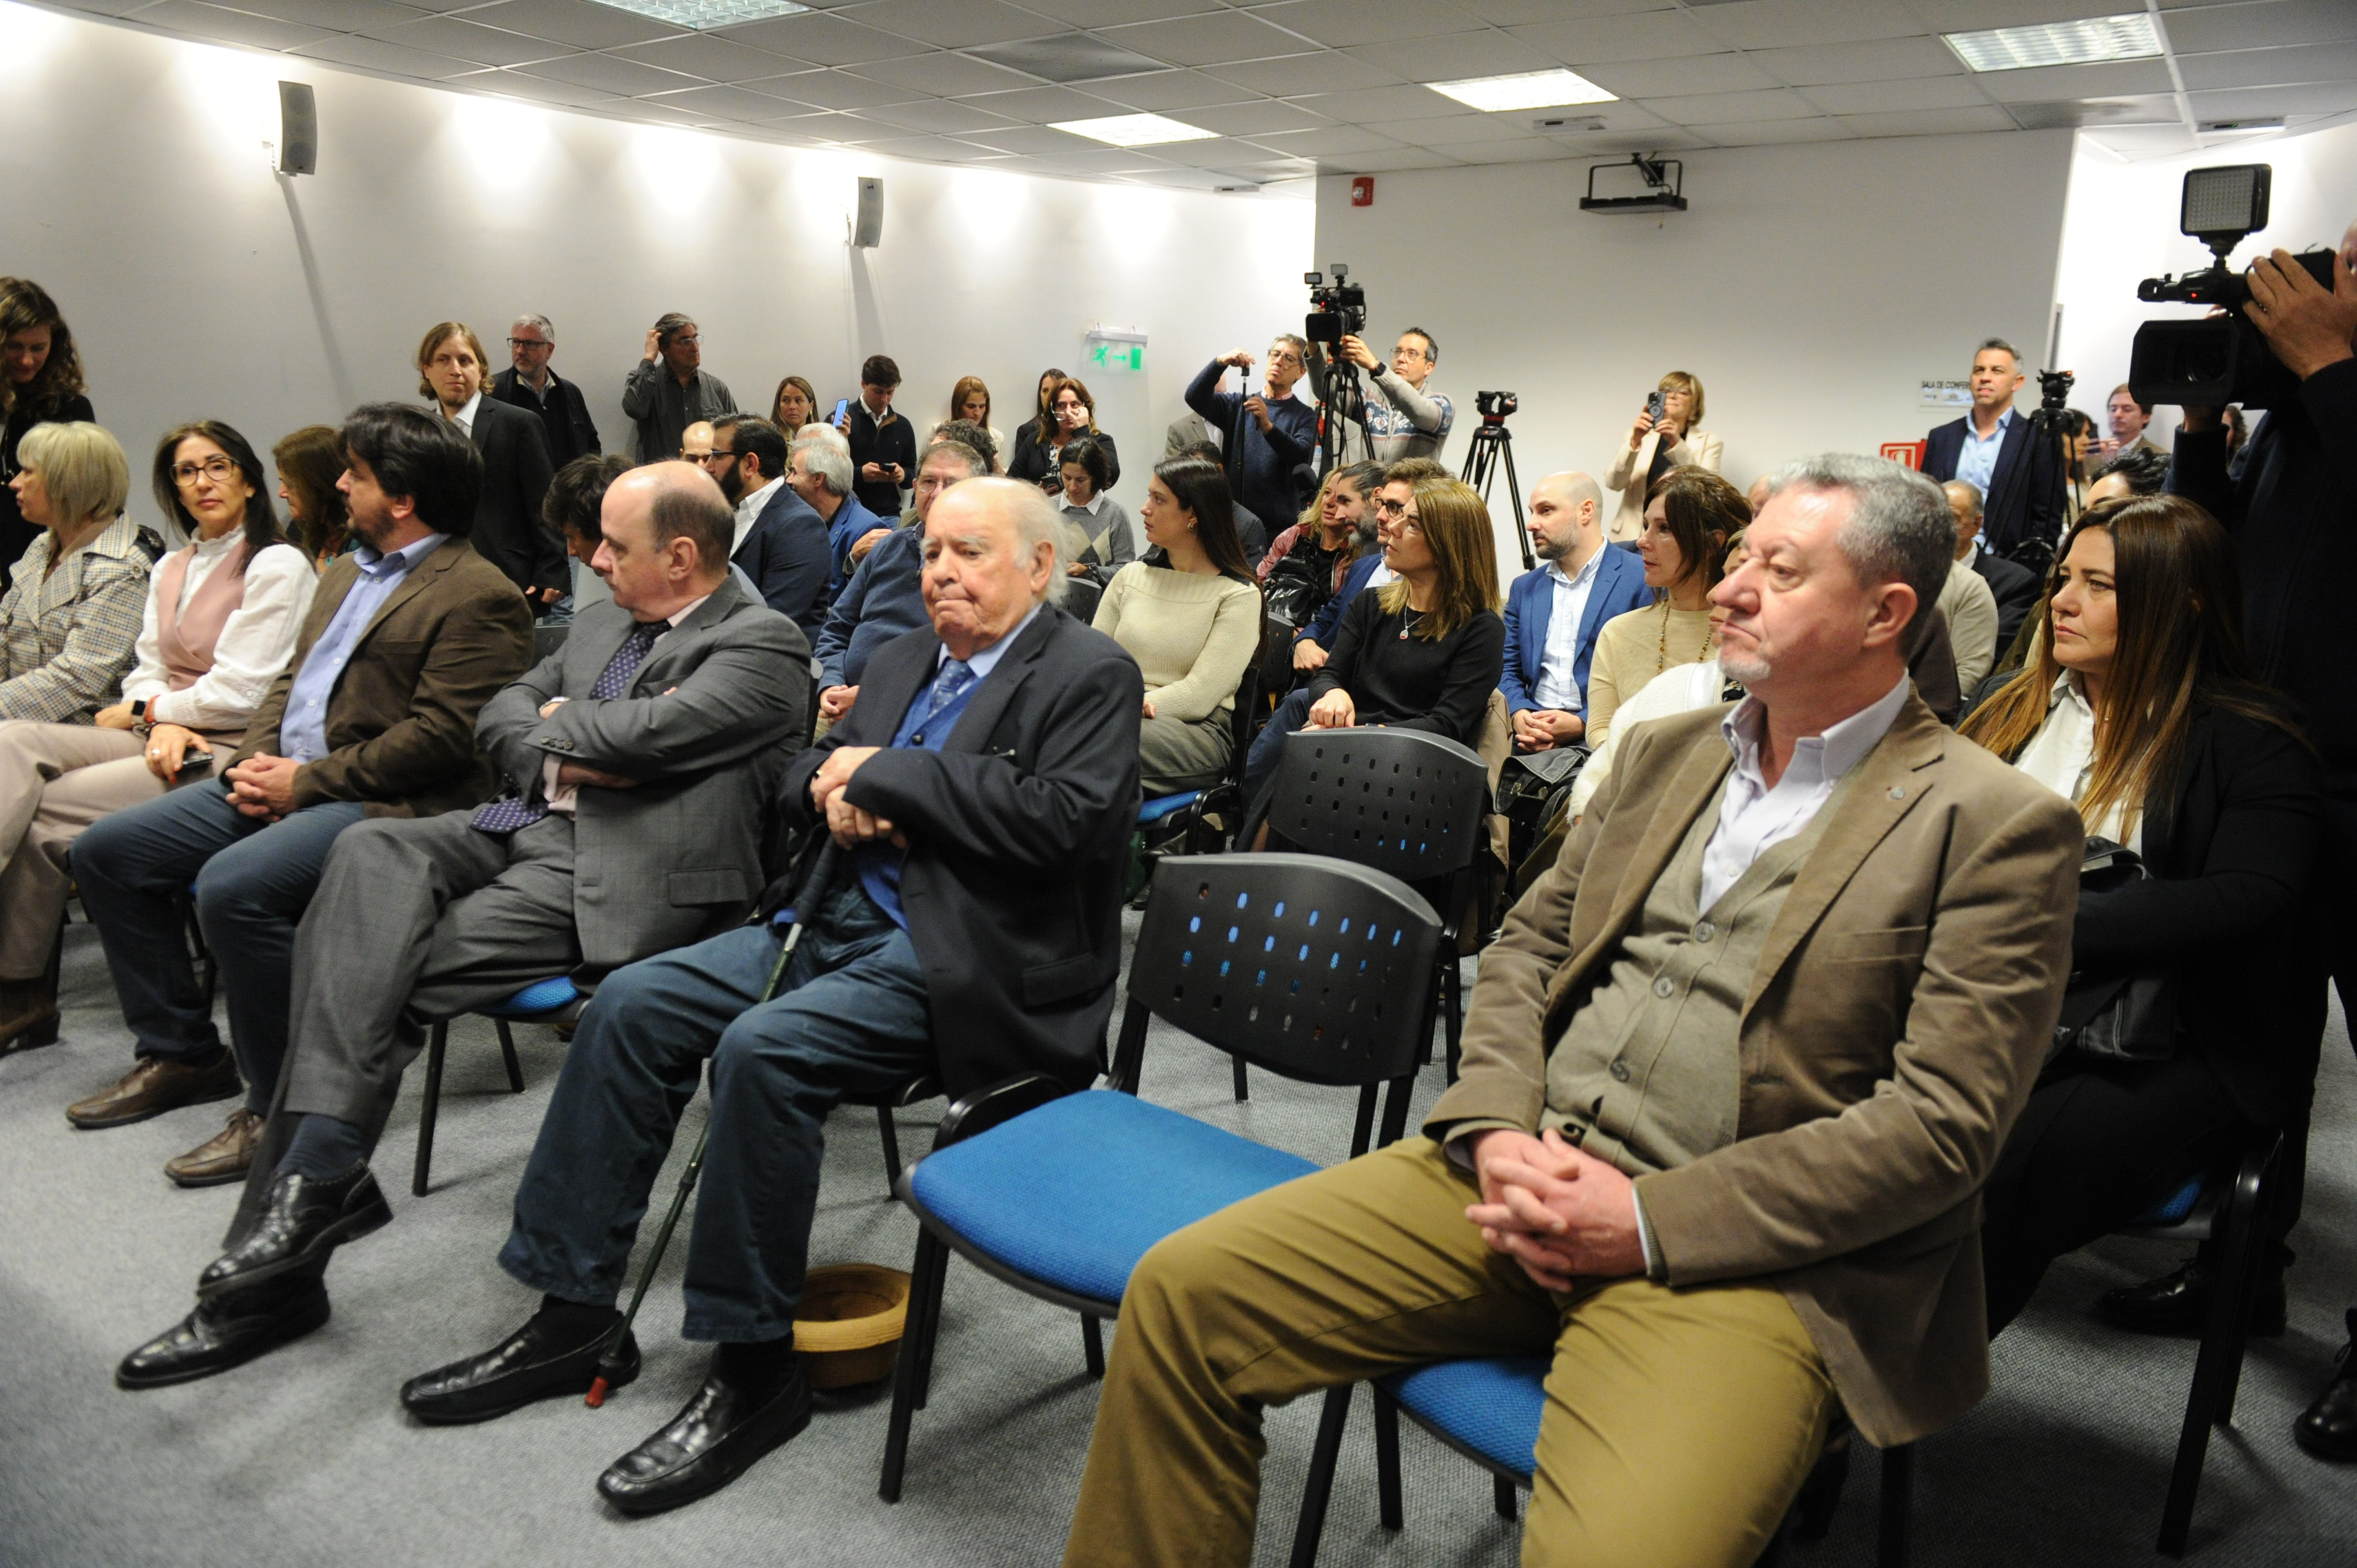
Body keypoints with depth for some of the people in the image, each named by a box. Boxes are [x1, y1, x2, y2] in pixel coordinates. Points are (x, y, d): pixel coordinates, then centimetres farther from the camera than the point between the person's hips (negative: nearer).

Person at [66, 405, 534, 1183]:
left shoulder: (478, 596, -12)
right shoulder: (348, 572, 20)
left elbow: (440, 738, -19)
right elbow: (292, 679, 22)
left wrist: (307, 780, -16)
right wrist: (253, 761, 2)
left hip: (384, 804, -10)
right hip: (282, 780, 10)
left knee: (233, 886, -32)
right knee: (106, 850, 6)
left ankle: (280, 1106, -15)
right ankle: (180, 1053, 18)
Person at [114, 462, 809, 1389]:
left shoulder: (762, 644, -4)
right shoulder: (602, 623, 23)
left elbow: (650, 732, -18)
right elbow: (500, 716, 18)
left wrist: (556, 724, 1)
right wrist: (565, 750, -3)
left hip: (620, 870, -7)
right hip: (519, 825, 7)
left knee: (392, 976, -20)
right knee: (372, 853, -22)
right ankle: (319, 1167, -27)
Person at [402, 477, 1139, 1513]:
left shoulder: (1092, 676, -6)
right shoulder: (910, 657, 18)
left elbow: (1066, 817, -22)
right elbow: (808, 772, 22)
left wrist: (883, 775, -15)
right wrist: (833, 792, -5)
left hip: (961, 961, -8)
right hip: (846, 917, 8)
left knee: (763, 1047, -29)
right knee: (632, 1004, -5)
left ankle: (753, 1370, -13)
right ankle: (572, 1312, 5)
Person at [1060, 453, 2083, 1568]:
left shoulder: (1998, 829, -4)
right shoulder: (1665, 751, 15)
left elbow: (1943, 1121, -11)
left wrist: (1648, 1219, -15)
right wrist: (1499, 1134, -5)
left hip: (1730, 1248, -5)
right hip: (1524, 1174, 5)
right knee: (1180, 1293, -6)